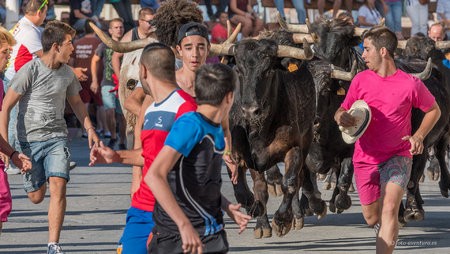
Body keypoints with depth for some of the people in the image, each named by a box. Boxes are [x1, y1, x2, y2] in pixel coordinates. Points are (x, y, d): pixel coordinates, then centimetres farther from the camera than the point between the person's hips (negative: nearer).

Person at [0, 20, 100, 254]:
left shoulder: (67, 73, 4)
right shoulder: (29, 71, -12)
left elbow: (76, 102, 24)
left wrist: (90, 129, 13)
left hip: (57, 138, 3)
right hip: (31, 140, -3)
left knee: (58, 187, -17)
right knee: (36, 197, 6)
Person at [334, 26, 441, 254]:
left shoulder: (410, 84, -10)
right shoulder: (361, 80, -2)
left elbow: (434, 110, 6)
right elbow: (343, 110, 5)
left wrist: (419, 136, -10)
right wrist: (341, 117, -20)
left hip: (397, 157, -3)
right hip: (365, 158, 3)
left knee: (389, 210, -23)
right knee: (372, 218, 14)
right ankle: (384, 228, 50)